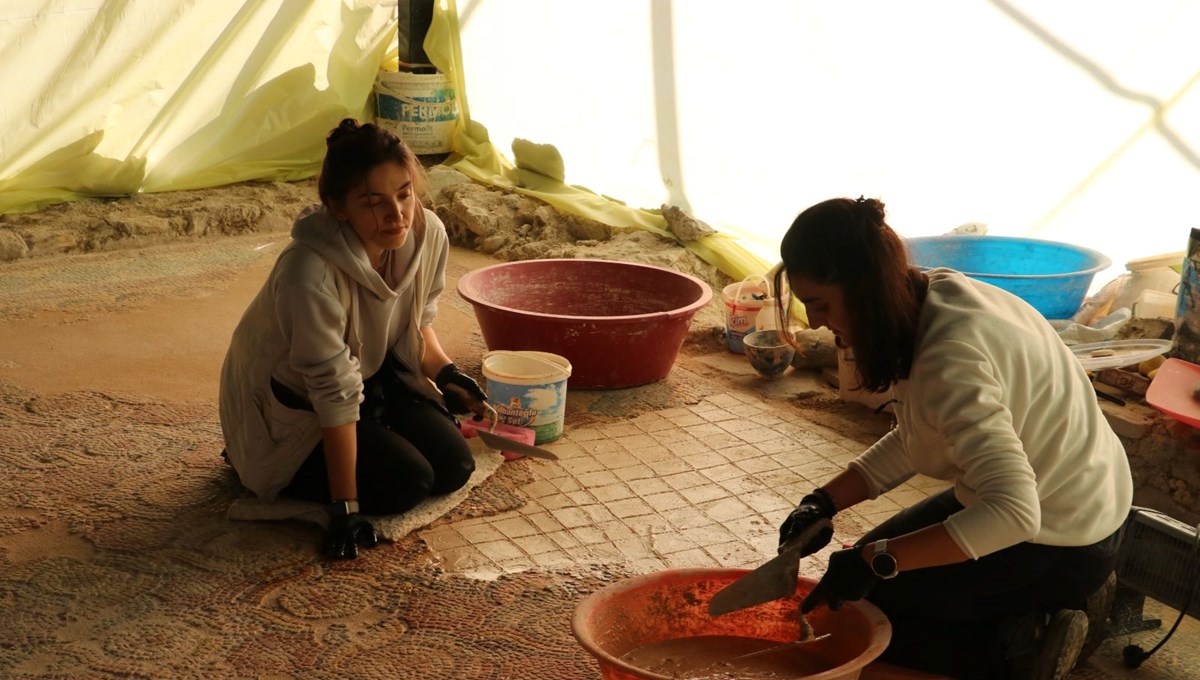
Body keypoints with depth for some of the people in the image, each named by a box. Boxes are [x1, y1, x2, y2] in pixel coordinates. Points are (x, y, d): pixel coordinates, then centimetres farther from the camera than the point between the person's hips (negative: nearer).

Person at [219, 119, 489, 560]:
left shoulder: (428, 233, -19)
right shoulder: (310, 272, -38)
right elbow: (335, 395, -32)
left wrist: (444, 371, -13)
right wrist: (345, 507, -28)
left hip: (375, 373, 6)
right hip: (291, 404, -6)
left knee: (454, 466, -6)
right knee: (406, 482, -18)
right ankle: (263, 470, 3)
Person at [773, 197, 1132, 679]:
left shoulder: (950, 361, -33)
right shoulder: (939, 292, -5)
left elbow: (1013, 512, -39)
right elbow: (912, 441, 5)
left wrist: (876, 561, -34)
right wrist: (825, 503, -5)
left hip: (1062, 545, -9)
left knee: (860, 608, 0)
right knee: (867, 565, 20)